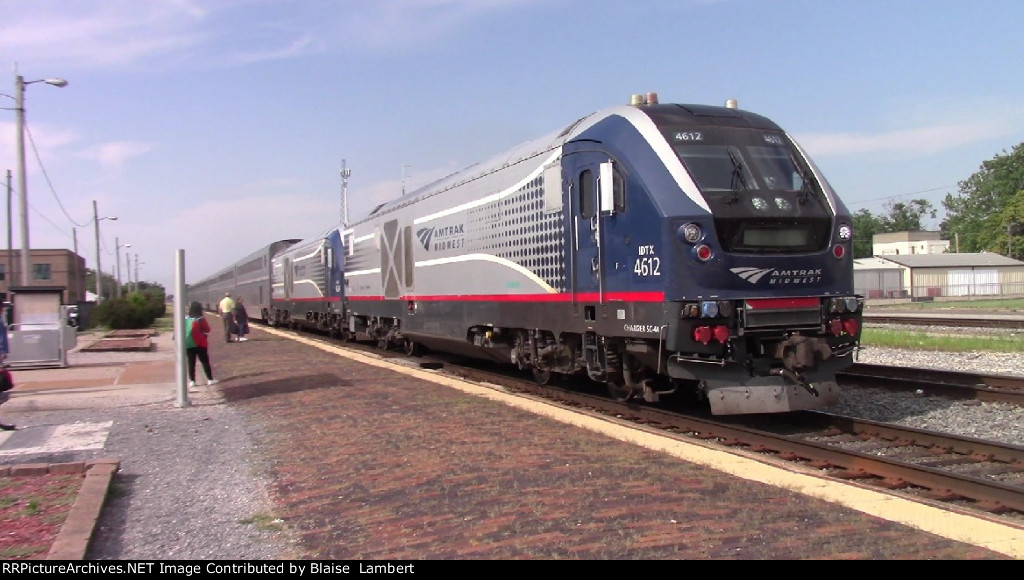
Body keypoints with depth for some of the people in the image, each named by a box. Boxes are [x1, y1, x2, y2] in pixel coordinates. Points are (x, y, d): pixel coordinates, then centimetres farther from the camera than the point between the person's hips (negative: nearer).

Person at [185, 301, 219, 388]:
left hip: (188, 344, 3)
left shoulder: (185, 319, 1)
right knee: (205, 362, 5)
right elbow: (207, 330, -5)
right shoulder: (201, 319, -12)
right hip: (200, 344, -3)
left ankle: (192, 381, 7)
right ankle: (210, 379, 7)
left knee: (191, 363, 8)